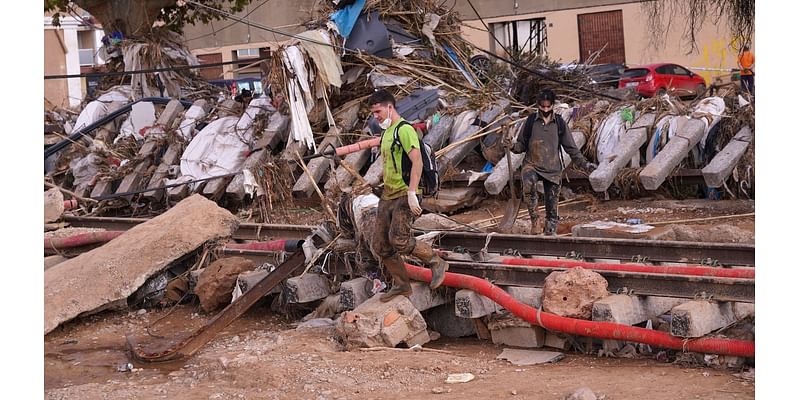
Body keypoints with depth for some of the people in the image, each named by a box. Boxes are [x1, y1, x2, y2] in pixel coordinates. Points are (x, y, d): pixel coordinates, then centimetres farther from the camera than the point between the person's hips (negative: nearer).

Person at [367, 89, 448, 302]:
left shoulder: (404, 130, -12)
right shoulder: (386, 132, 19)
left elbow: (417, 161, -22)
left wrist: (411, 193, -29)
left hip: (405, 196, -10)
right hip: (387, 196, 10)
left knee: (399, 240, -23)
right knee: (381, 246, 5)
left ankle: (436, 263, -2)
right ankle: (401, 285, 18)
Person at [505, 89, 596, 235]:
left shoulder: (560, 123, 4)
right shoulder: (530, 121, 1)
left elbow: (571, 148, 8)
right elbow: (522, 145, 6)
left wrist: (584, 164, 0)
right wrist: (512, 146, -16)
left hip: (553, 169, 2)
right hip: (532, 165, -2)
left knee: (552, 209, 2)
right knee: (528, 184, -36)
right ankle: (534, 219, -21)